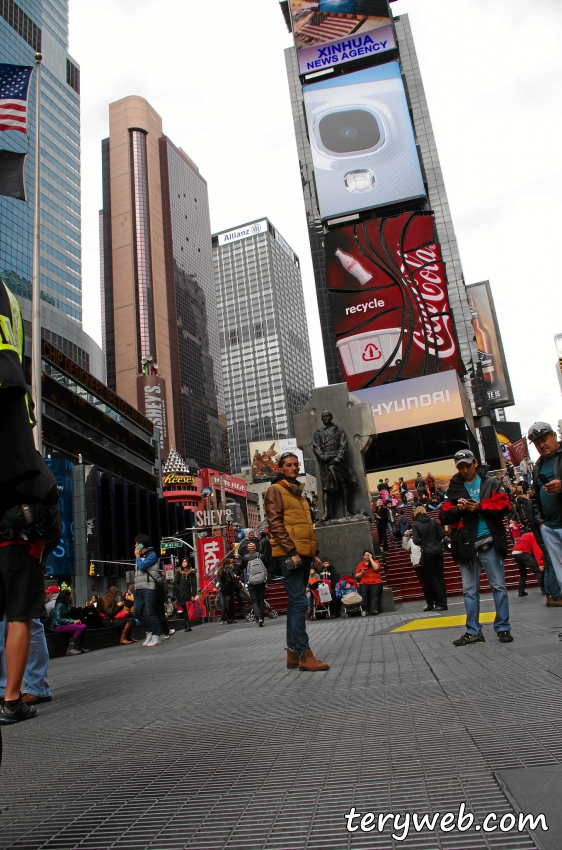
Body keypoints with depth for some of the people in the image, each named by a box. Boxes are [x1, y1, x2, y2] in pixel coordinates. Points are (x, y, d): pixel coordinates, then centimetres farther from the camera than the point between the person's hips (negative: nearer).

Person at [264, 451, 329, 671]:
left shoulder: (298, 492, 24)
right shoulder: (275, 490, -1)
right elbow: (275, 523, -11)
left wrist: (313, 552, 17)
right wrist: (291, 551, -17)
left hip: (303, 555, 8)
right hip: (289, 555, -8)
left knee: (296, 603, 9)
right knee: (299, 601, -12)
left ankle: (293, 654, 14)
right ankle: (305, 655, -10)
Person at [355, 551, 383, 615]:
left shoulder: (375, 562, 12)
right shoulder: (361, 564, 16)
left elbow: (376, 568, -11)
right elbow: (357, 576, 13)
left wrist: (371, 558, -4)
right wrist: (362, 573, -8)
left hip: (376, 583, -1)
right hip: (364, 583, 1)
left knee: (374, 593, -29)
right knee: (363, 592, -30)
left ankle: (373, 609, -44)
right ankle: (364, 609, -36)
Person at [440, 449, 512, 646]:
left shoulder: (491, 484, 6)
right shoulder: (453, 489, 11)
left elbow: (503, 507, -6)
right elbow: (444, 517, 7)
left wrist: (480, 507, -18)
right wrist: (457, 508, -12)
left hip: (489, 543, -2)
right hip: (466, 546, 3)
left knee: (498, 586, 3)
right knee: (469, 590, 8)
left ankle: (503, 628, 13)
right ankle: (473, 631, 15)